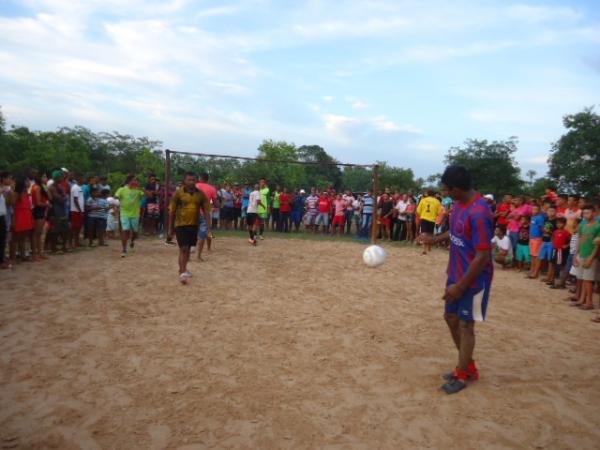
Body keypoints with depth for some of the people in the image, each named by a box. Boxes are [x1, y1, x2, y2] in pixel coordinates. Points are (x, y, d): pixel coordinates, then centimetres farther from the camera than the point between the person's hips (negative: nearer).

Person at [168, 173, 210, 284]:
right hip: (181, 225, -4)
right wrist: (170, 228, -2)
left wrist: (208, 226, -8)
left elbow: (206, 211, 1)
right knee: (183, 248, -9)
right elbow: (172, 211, -3)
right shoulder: (178, 193, -7)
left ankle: (183, 269, 34)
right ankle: (182, 273, -7)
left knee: (188, 248, 16)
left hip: (194, 225, 4)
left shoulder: (201, 194, 0)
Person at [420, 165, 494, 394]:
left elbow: (483, 257, -26)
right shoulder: (460, 204, 1)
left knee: (465, 325, 4)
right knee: (451, 318, 16)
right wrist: (435, 239, 24)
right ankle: (468, 367, 34)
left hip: (473, 279, -9)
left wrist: (460, 286, -22)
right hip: (457, 274, 9)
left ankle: (463, 375, 23)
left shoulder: (479, 213, -27)